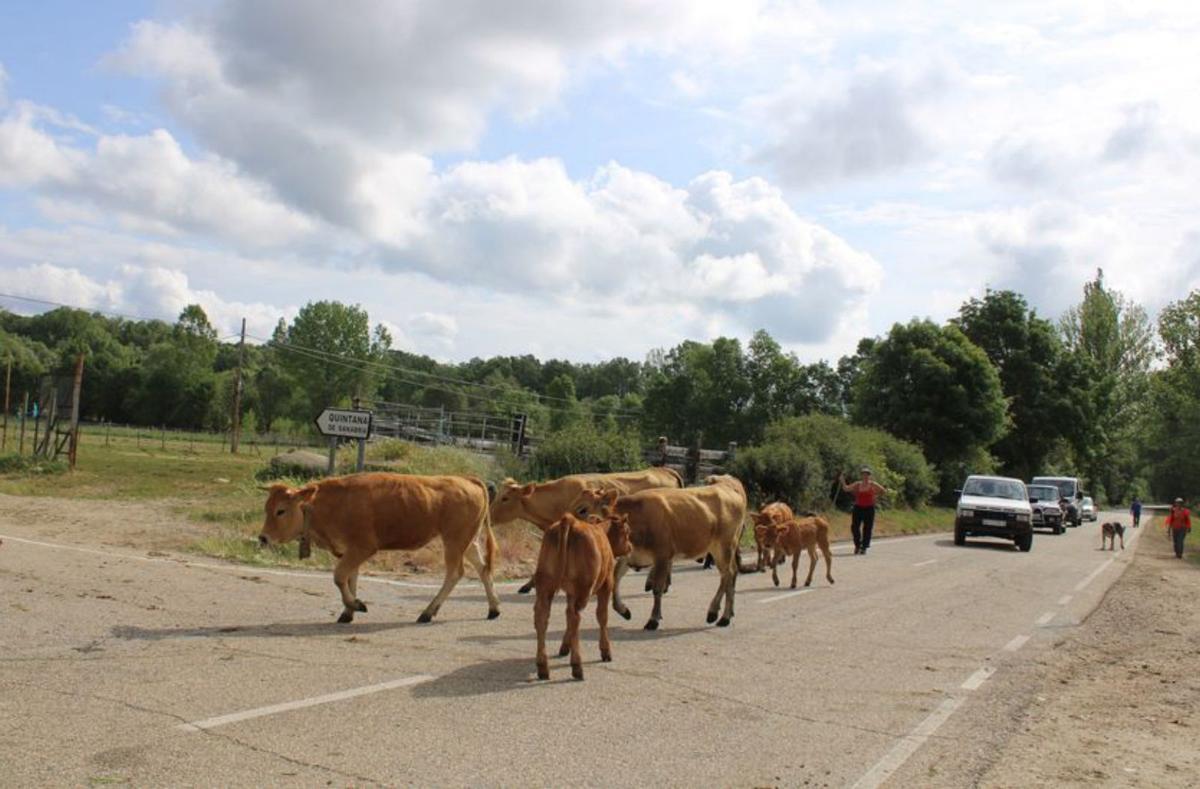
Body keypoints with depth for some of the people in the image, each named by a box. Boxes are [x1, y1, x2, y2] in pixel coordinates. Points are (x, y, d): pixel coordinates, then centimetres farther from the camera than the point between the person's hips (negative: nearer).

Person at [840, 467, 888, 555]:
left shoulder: (873, 485, 0)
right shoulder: (857, 484, 3)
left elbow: (884, 491, 5)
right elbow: (846, 489, -2)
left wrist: (876, 496, 1)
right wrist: (843, 482, -15)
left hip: (869, 508, -1)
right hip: (858, 508, 1)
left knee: (867, 529, -1)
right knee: (854, 527, -3)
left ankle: (864, 548, 7)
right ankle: (857, 545, 17)